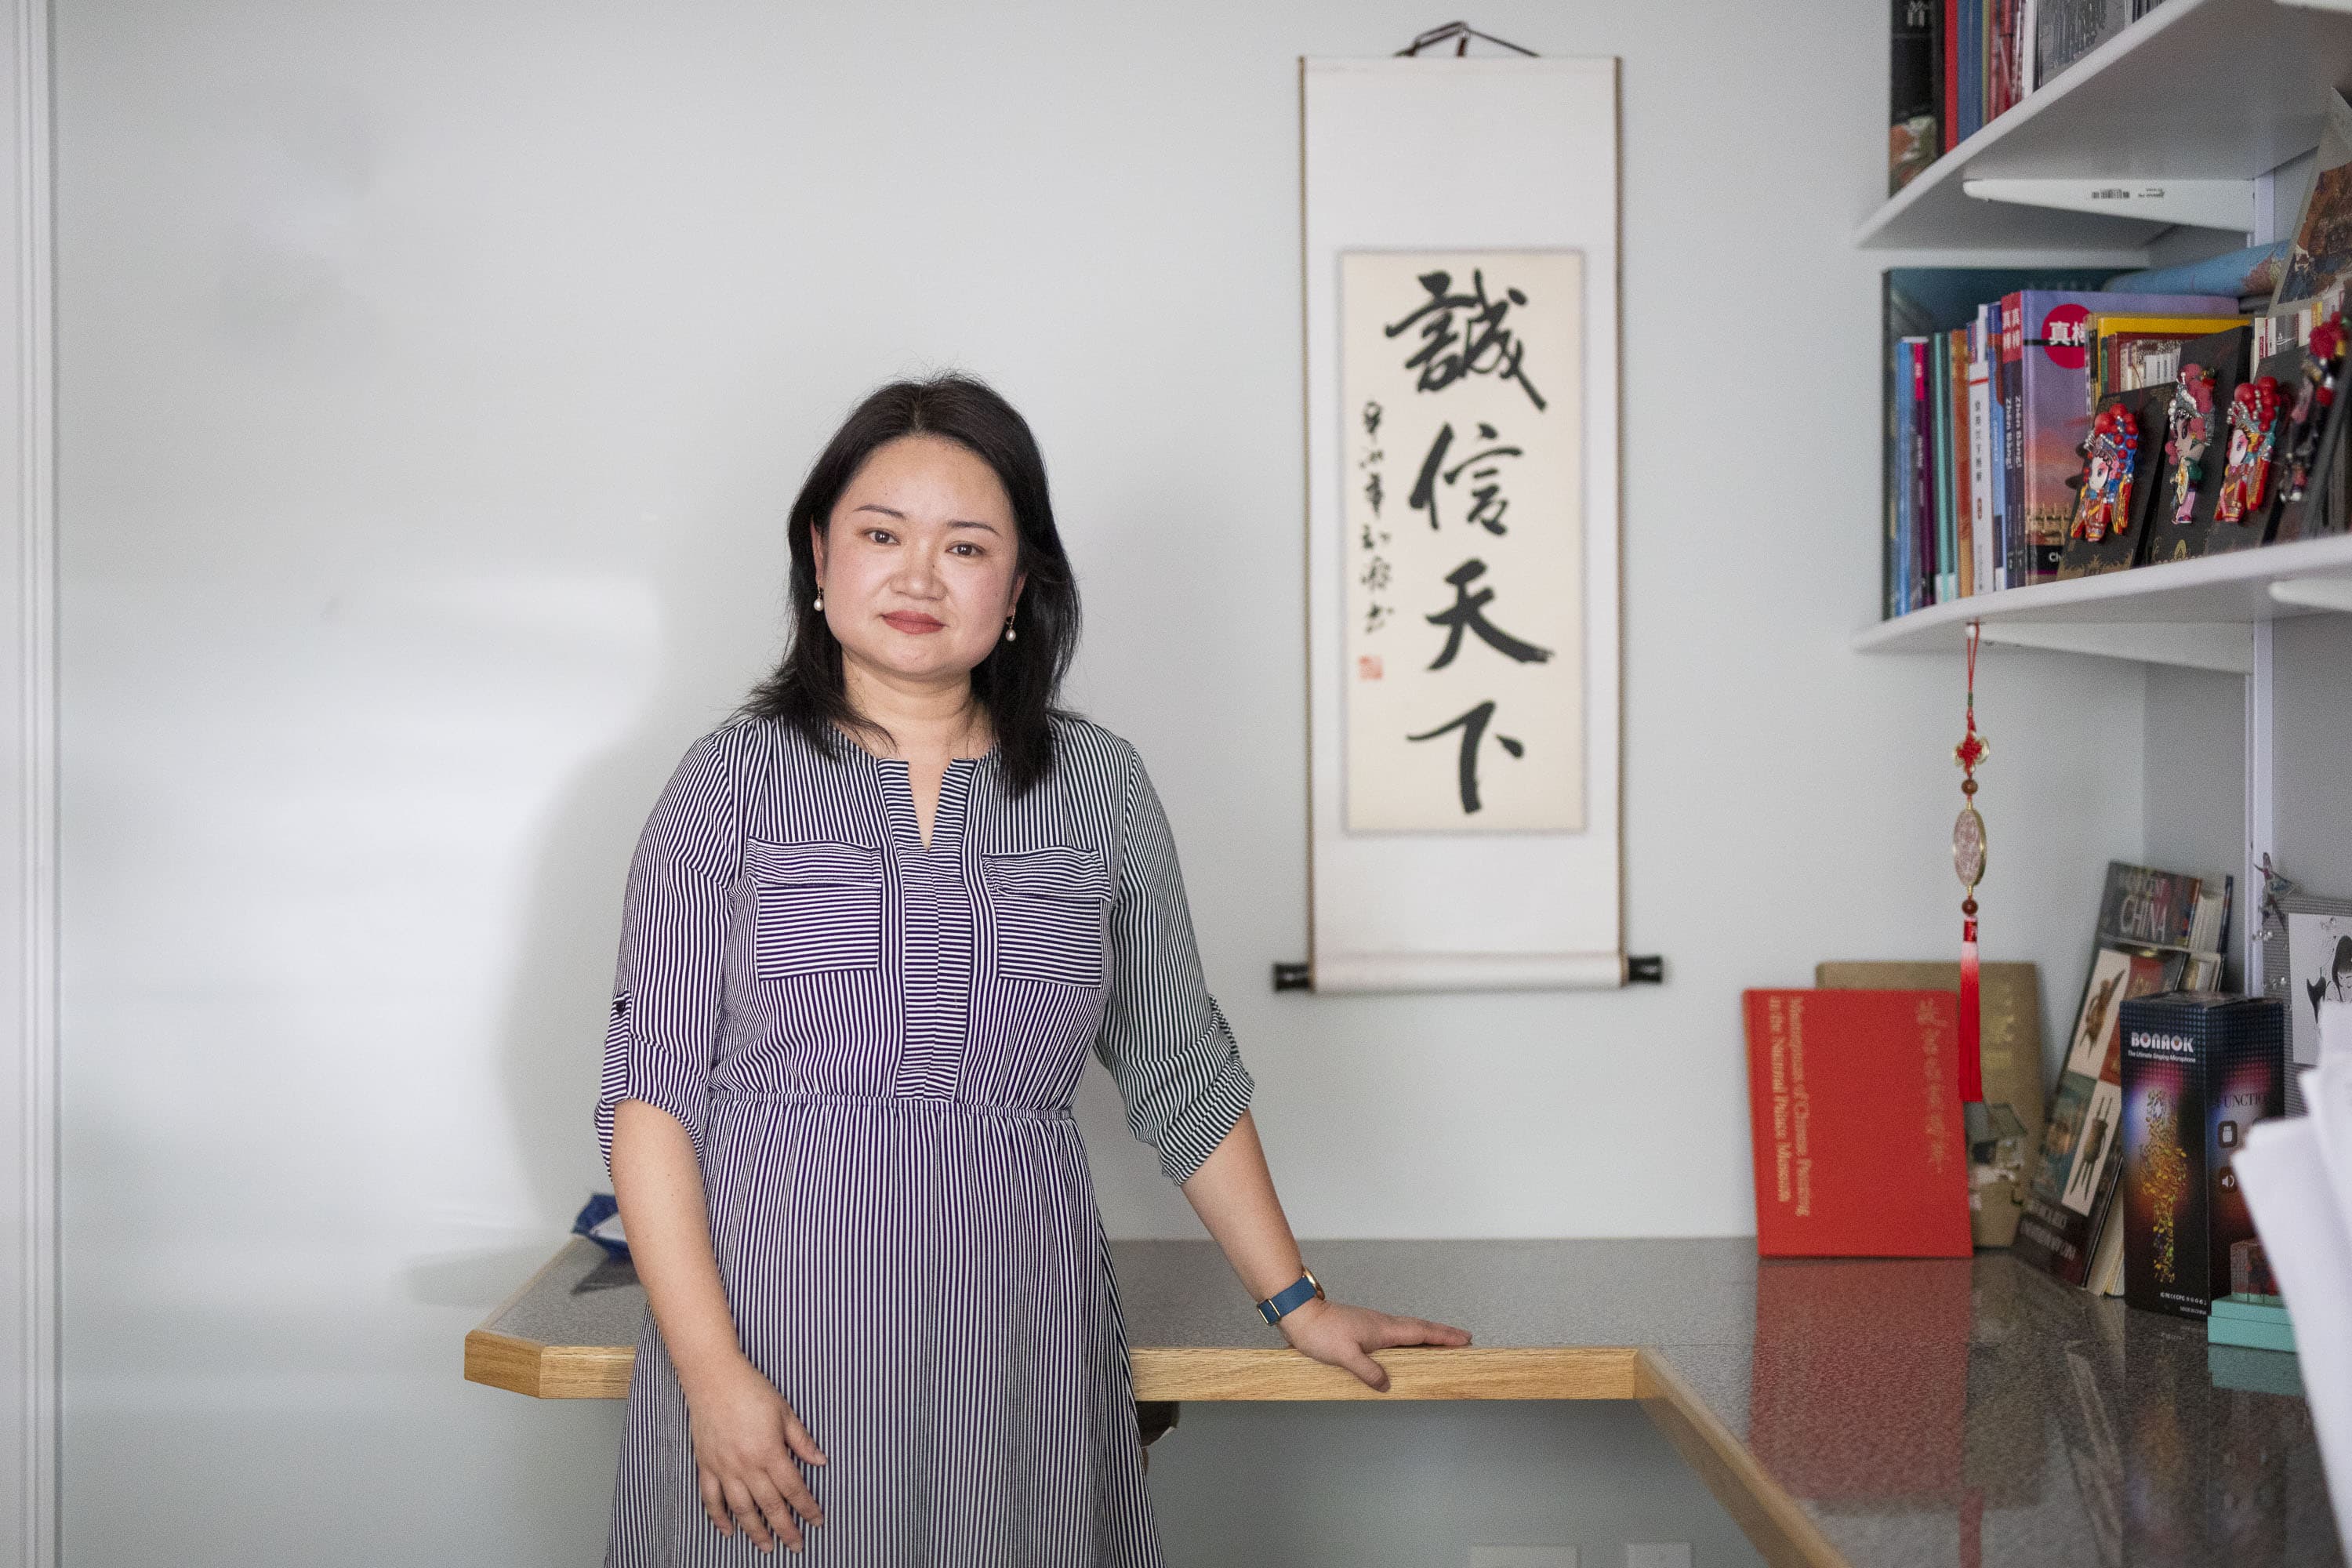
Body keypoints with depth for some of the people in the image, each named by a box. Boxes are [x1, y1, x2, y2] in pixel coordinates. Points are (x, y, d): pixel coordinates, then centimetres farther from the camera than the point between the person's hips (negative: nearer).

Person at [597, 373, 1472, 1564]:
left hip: (1017, 1340, 2)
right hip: (773, 1323, -1)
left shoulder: (1099, 785, 7)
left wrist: (1295, 1304, 14)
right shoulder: (731, 781, 1)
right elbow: (651, 1091, -3)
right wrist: (714, 1371, -11)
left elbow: (1181, 1073, 14)